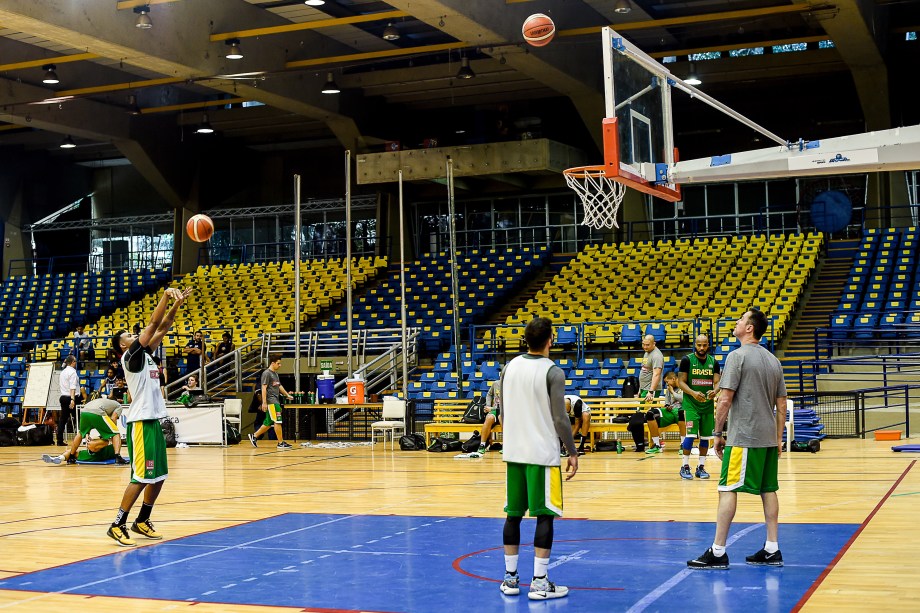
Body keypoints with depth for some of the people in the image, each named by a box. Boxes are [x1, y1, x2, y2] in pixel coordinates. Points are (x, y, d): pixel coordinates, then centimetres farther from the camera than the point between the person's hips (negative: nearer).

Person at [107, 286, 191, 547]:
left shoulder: (145, 355, 16)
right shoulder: (131, 355, -7)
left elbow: (163, 327, 17)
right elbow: (153, 323, -14)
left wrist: (177, 303, 7)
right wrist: (166, 295, -13)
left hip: (153, 420, 9)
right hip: (141, 422, -9)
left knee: (159, 476, 12)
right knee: (141, 477, -10)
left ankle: (142, 521, 23)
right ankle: (118, 525, -5)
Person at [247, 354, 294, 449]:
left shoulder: (275, 374, 19)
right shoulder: (266, 373, -9)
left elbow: (279, 386, 29)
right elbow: (264, 388, -14)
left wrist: (287, 395, 25)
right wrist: (264, 402, -19)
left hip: (276, 401, 9)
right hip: (270, 401, -9)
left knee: (268, 423, 12)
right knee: (278, 421, -10)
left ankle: (254, 436, 23)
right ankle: (281, 443, -6)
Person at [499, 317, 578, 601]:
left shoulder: (510, 367, 6)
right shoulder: (553, 372, -11)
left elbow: (503, 414, 11)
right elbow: (560, 418, -12)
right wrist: (572, 452, -3)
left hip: (513, 452, 6)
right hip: (543, 453, -6)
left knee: (514, 513, 12)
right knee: (544, 516, 0)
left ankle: (510, 578, 18)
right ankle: (539, 582, -1)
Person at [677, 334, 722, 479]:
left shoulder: (713, 362, 6)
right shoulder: (687, 360, -5)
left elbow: (717, 382, 4)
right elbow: (681, 381, -7)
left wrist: (715, 391, -20)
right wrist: (693, 393, -23)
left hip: (708, 404, 4)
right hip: (691, 404, -4)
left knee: (705, 436, 7)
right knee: (690, 435, -10)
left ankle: (701, 467, 16)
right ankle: (685, 466, 0)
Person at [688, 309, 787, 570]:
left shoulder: (738, 356, -10)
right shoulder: (773, 360, 13)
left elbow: (725, 399, -14)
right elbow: (781, 404, 15)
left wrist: (718, 433, -6)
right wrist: (778, 438, 20)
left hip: (743, 437, -8)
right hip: (768, 438, 8)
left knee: (728, 489, -5)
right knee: (768, 490, 11)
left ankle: (717, 552, -4)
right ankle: (772, 550, 14)